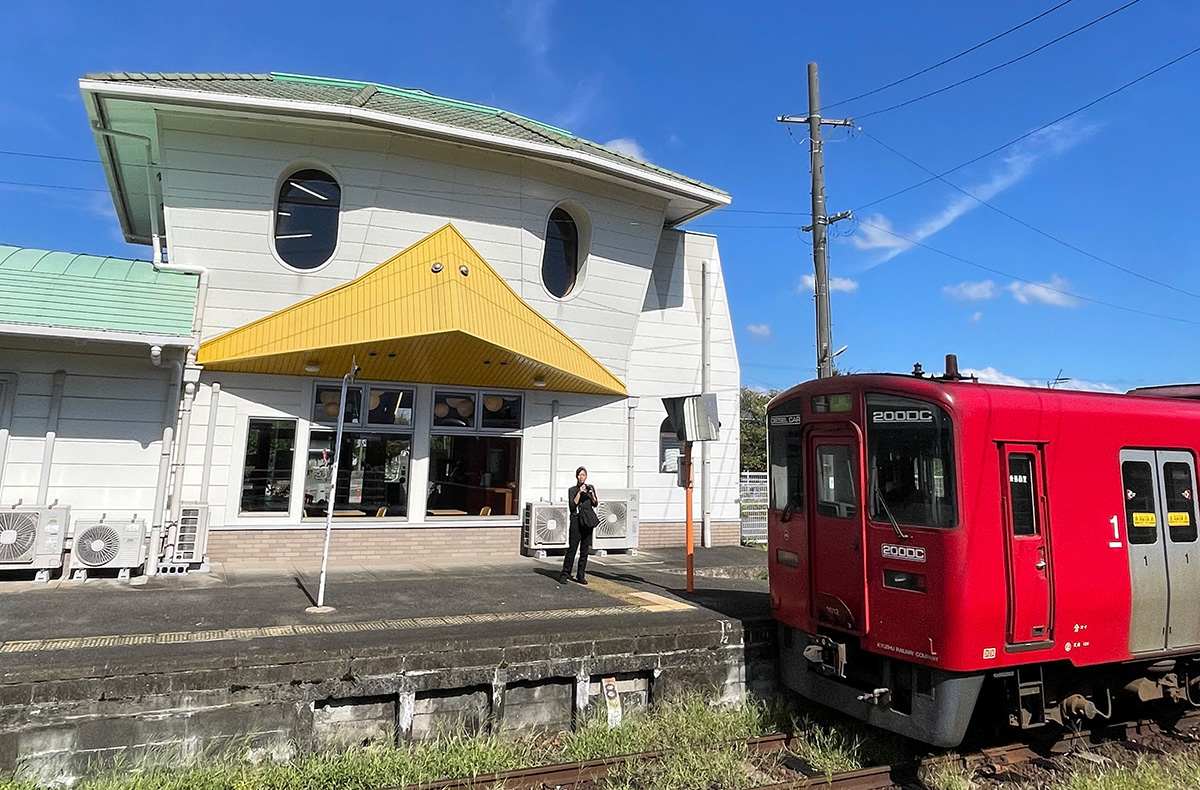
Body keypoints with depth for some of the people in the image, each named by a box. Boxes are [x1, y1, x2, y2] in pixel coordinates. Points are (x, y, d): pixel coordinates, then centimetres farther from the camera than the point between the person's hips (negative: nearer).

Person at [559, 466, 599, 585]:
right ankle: (565, 574, -2)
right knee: (572, 548, -8)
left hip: (588, 520, 3)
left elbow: (595, 504, 6)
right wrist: (579, 493, -12)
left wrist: (591, 494, -10)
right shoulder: (572, 490, 5)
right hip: (576, 519, -3)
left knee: (585, 549, 4)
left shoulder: (590, 488, 14)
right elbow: (572, 506, -7)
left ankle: (581, 575, 11)